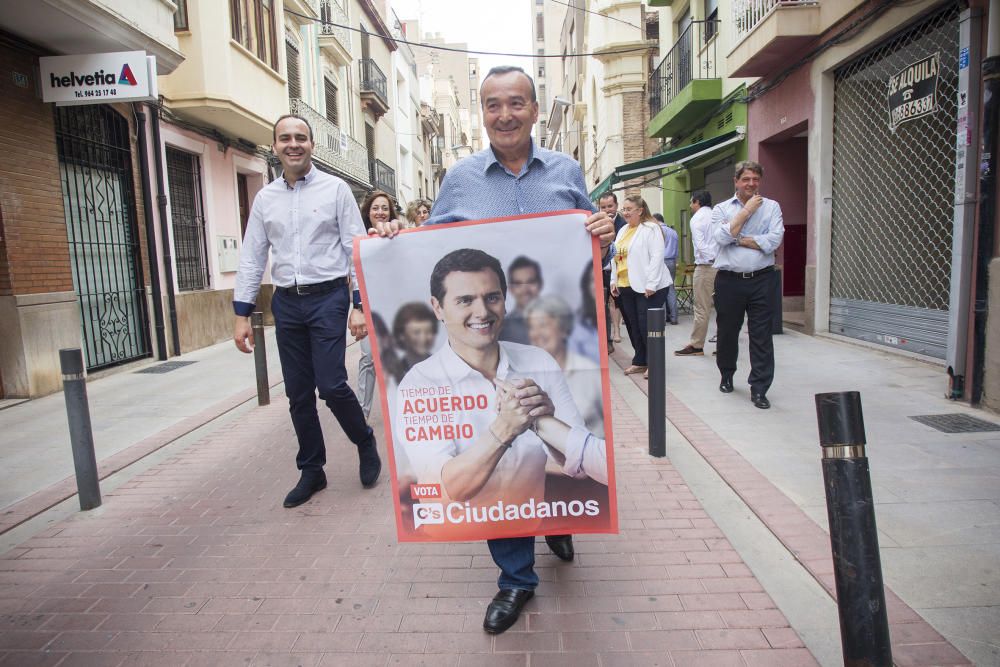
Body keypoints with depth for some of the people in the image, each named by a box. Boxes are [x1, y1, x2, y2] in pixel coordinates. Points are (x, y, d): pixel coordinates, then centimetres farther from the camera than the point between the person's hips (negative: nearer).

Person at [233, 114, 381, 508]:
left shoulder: (335, 189, -1)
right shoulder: (264, 198, 10)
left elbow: (356, 249, -4)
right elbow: (251, 258, 10)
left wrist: (360, 306, -10)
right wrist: (242, 315, 6)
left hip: (328, 298, -4)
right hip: (287, 302, 4)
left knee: (331, 385, -10)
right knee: (298, 394, 9)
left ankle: (366, 444, 19)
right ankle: (311, 471, 26)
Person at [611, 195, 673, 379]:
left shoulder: (650, 228, -8)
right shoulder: (623, 230, 16)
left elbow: (657, 256, -15)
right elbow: (616, 256, 18)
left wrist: (651, 284, -20)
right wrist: (614, 280, 12)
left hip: (647, 287, -7)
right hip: (626, 287, 8)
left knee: (647, 325, -4)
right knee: (633, 325, 11)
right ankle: (639, 361, 23)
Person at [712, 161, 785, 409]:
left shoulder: (771, 207, 5)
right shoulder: (721, 209, 5)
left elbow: (773, 241, -10)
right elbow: (723, 237, -14)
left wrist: (738, 239, -7)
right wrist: (747, 210, -9)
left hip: (761, 279, -1)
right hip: (729, 280, 1)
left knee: (761, 336, -1)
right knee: (727, 331, 13)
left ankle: (759, 389, 6)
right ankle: (726, 375, 35)